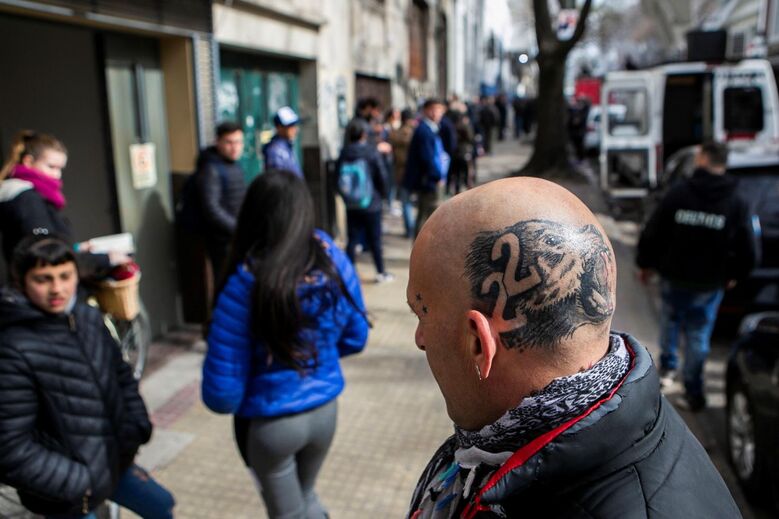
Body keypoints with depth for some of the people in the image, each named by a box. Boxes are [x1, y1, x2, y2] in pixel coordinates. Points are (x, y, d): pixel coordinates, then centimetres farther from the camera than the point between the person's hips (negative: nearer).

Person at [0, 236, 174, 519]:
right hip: (67, 491, -6)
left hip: (112, 461, 7)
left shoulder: (89, 318, -4)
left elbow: (121, 375, 11)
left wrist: (137, 426, 0)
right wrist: (77, 482, -21)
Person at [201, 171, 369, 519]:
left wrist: (228, 402, 2)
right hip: (325, 410, 4)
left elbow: (222, 388, -20)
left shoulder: (246, 284, -25)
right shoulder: (334, 262, -12)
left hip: (270, 422, -4)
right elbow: (355, 338, 2)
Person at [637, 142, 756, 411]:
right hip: (710, 283, 1)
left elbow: (651, 234, -10)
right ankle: (693, 391, 17)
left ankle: (668, 367, 37)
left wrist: (646, 264, 5)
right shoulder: (737, 204, -7)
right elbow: (748, 251, -5)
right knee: (699, 334, 11)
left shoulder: (678, 193, -12)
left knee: (670, 321, 24)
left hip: (674, 277, 0)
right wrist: (734, 275, 13)